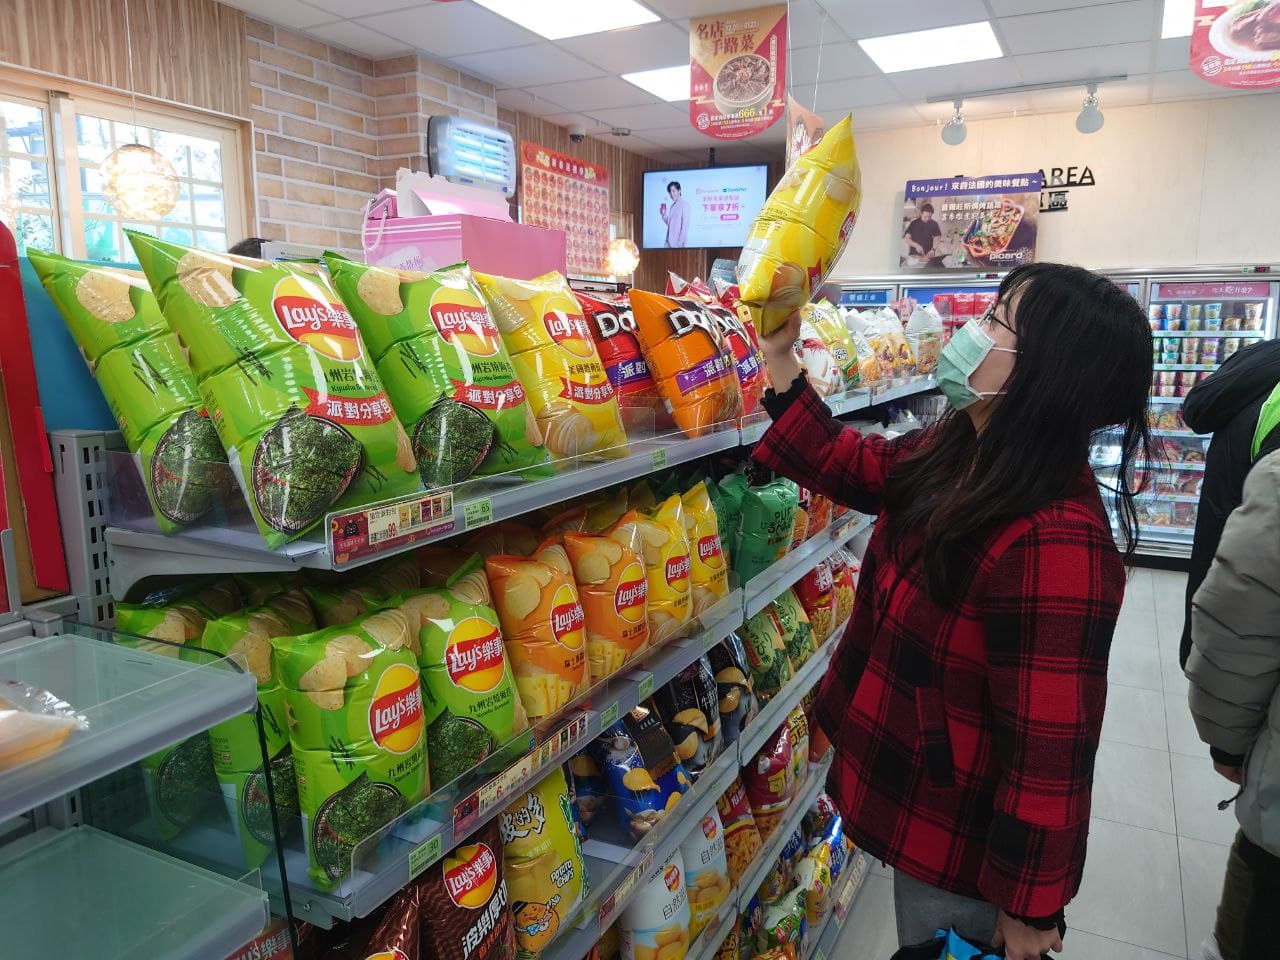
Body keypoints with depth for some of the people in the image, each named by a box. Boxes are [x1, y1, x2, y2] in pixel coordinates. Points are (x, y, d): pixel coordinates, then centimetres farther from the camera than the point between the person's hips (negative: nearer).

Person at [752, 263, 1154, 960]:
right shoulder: (952, 450, -8)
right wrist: (777, 355, 3)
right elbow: (837, 460, 9)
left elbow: (1049, 755, -28)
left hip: (964, 844, -8)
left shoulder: (1055, 542, -35)